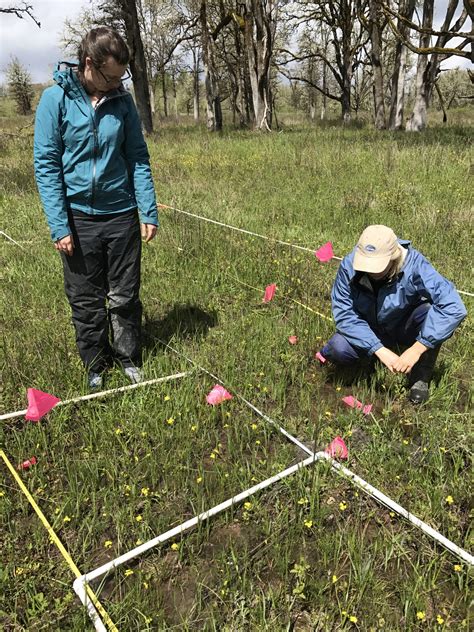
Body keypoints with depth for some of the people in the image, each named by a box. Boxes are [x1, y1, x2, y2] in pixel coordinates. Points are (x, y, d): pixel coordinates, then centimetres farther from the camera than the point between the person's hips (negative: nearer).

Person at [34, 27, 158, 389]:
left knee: (125, 298, 10)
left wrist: (149, 212, -2)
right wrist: (59, 226, -12)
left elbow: (138, 159, 6)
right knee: (86, 302, 9)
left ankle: (129, 360, 29)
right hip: (79, 217, -1)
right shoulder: (56, 99, -6)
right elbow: (46, 165, -7)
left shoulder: (122, 100, 2)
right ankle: (96, 368, 27)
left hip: (121, 214, 2)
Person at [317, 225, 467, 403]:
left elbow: (454, 307, -37)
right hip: (368, 331, 1)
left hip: (405, 328, 0)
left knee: (432, 313, -32)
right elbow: (344, 314, -25)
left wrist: (416, 349, -41)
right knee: (340, 349, -29)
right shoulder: (349, 266, -26)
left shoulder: (414, 265, -31)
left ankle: (421, 377, -10)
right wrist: (379, 349, -34)